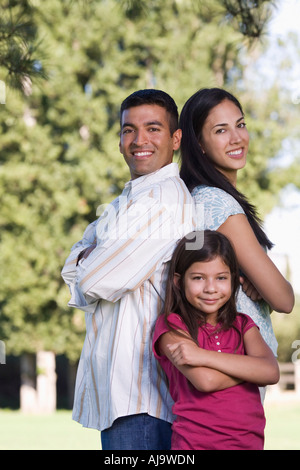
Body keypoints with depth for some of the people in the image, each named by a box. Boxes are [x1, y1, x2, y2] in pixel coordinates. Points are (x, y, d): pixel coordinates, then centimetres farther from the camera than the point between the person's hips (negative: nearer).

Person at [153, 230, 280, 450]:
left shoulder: (242, 325, 13)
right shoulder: (171, 326, 1)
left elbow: (271, 372, -5)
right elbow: (205, 380, -12)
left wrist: (203, 356, -11)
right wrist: (249, 368, 1)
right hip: (196, 442, -2)